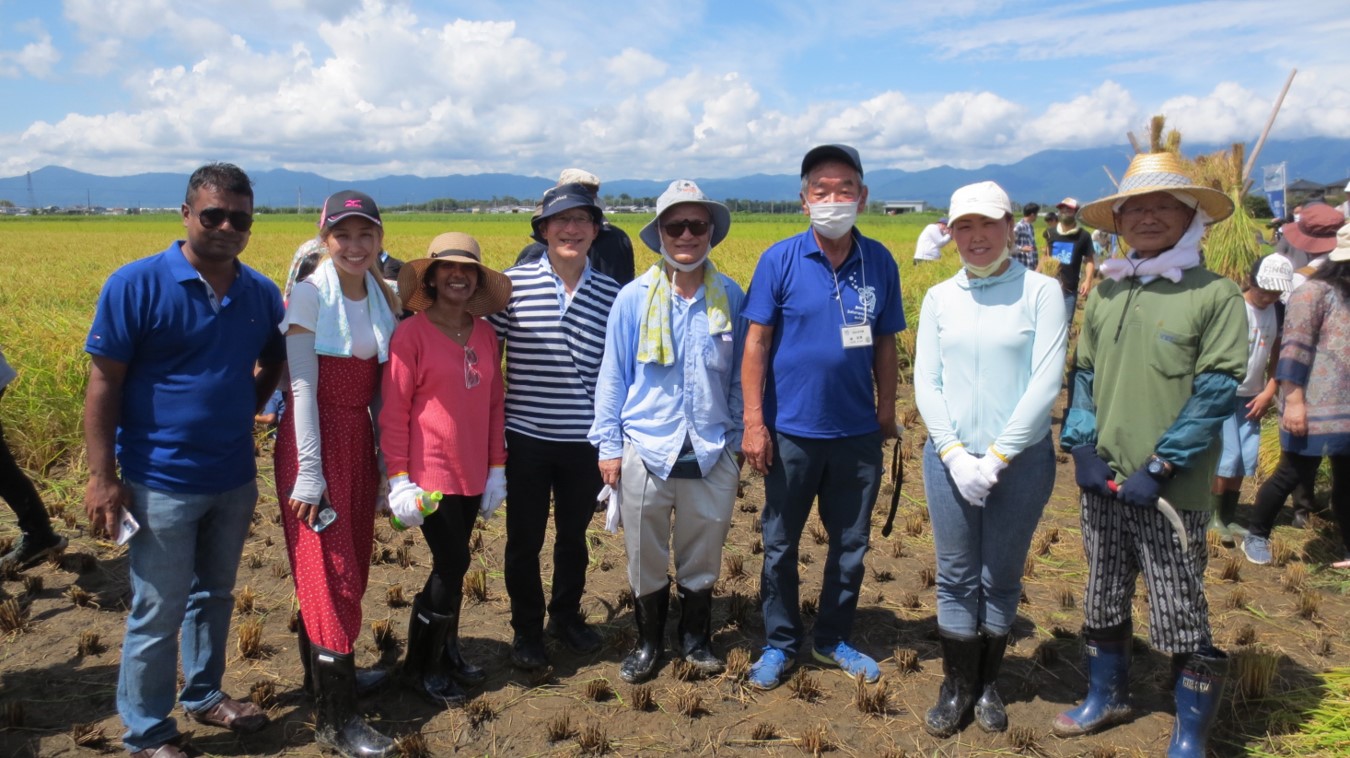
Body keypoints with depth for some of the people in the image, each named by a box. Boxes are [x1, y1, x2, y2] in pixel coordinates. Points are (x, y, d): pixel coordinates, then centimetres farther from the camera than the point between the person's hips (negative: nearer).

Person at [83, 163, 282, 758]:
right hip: (161, 483, -5)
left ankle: (204, 695, 40)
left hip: (235, 480, 5)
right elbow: (103, 384, -11)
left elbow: (273, 366, 18)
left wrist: (242, 414, 3)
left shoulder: (261, 294, 1)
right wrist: (102, 478, -14)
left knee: (215, 596, 20)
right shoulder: (136, 284, -12)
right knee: (158, 613, 5)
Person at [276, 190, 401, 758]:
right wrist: (309, 473, -16)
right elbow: (303, 386, -14)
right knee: (331, 574, -2)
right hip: (316, 442, -6)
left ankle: (328, 673, 36)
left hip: (360, 440, 6)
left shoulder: (384, 297, 6)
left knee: (350, 567, 16)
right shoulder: (310, 293, -12)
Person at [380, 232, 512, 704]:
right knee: (453, 564, -3)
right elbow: (393, 411, -10)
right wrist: (397, 479, -13)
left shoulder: (485, 333, 6)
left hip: (473, 473, 5)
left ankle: (447, 652, 33)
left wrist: (497, 467, 9)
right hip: (431, 471, -5)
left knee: (452, 565, 14)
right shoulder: (412, 333, -10)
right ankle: (421, 667, 17)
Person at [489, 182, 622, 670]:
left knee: (574, 536, 18)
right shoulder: (513, 284, -7)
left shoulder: (610, 294, 1)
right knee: (524, 540, 11)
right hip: (526, 439, -2)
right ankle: (526, 629, 31)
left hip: (585, 441, 2)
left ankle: (567, 616, 40)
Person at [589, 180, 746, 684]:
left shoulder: (730, 297, 2)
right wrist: (608, 445, -1)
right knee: (645, 557, 11)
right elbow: (613, 375, 2)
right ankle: (648, 642, 31)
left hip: (711, 453, 1)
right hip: (646, 450, -1)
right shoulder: (634, 298, -2)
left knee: (703, 555, 13)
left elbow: (739, 375, 10)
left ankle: (695, 639, 35)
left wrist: (739, 440, 9)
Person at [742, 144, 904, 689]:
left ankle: (834, 640, 34)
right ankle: (780, 643, 29)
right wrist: (753, 421, -12)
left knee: (851, 545, 15)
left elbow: (885, 345, 7)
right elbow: (756, 344, -8)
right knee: (780, 544, 10)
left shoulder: (880, 262, 0)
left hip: (858, 434, 3)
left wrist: (886, 410, 7)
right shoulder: (780, 260, -8)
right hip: (792, 431, -2)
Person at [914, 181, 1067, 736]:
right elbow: (925, 383, 1)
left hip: (1021, 459, -2)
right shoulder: (939, 298, 4)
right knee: (956, 577, 9)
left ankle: (988, 682, 30)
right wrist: (955, 453, -11)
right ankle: (957, 686, 25)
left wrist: (997, 457, -14)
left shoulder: (1041, 292, -5)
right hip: (950, 457, 2)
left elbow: (1045, 384, -11)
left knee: (1002, 579, 11)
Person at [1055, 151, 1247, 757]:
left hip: (1171, 489, -5)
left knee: (1181, 614, 2)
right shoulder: (1105, 293, 7)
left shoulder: (1216, 294, -7)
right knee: (1103, 598, 18)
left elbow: (1217, 391, -10)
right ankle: (1106, 697, 38)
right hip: (1103, 480, 5)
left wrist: (1160, 467, -14)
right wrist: (1082, 446, -1)